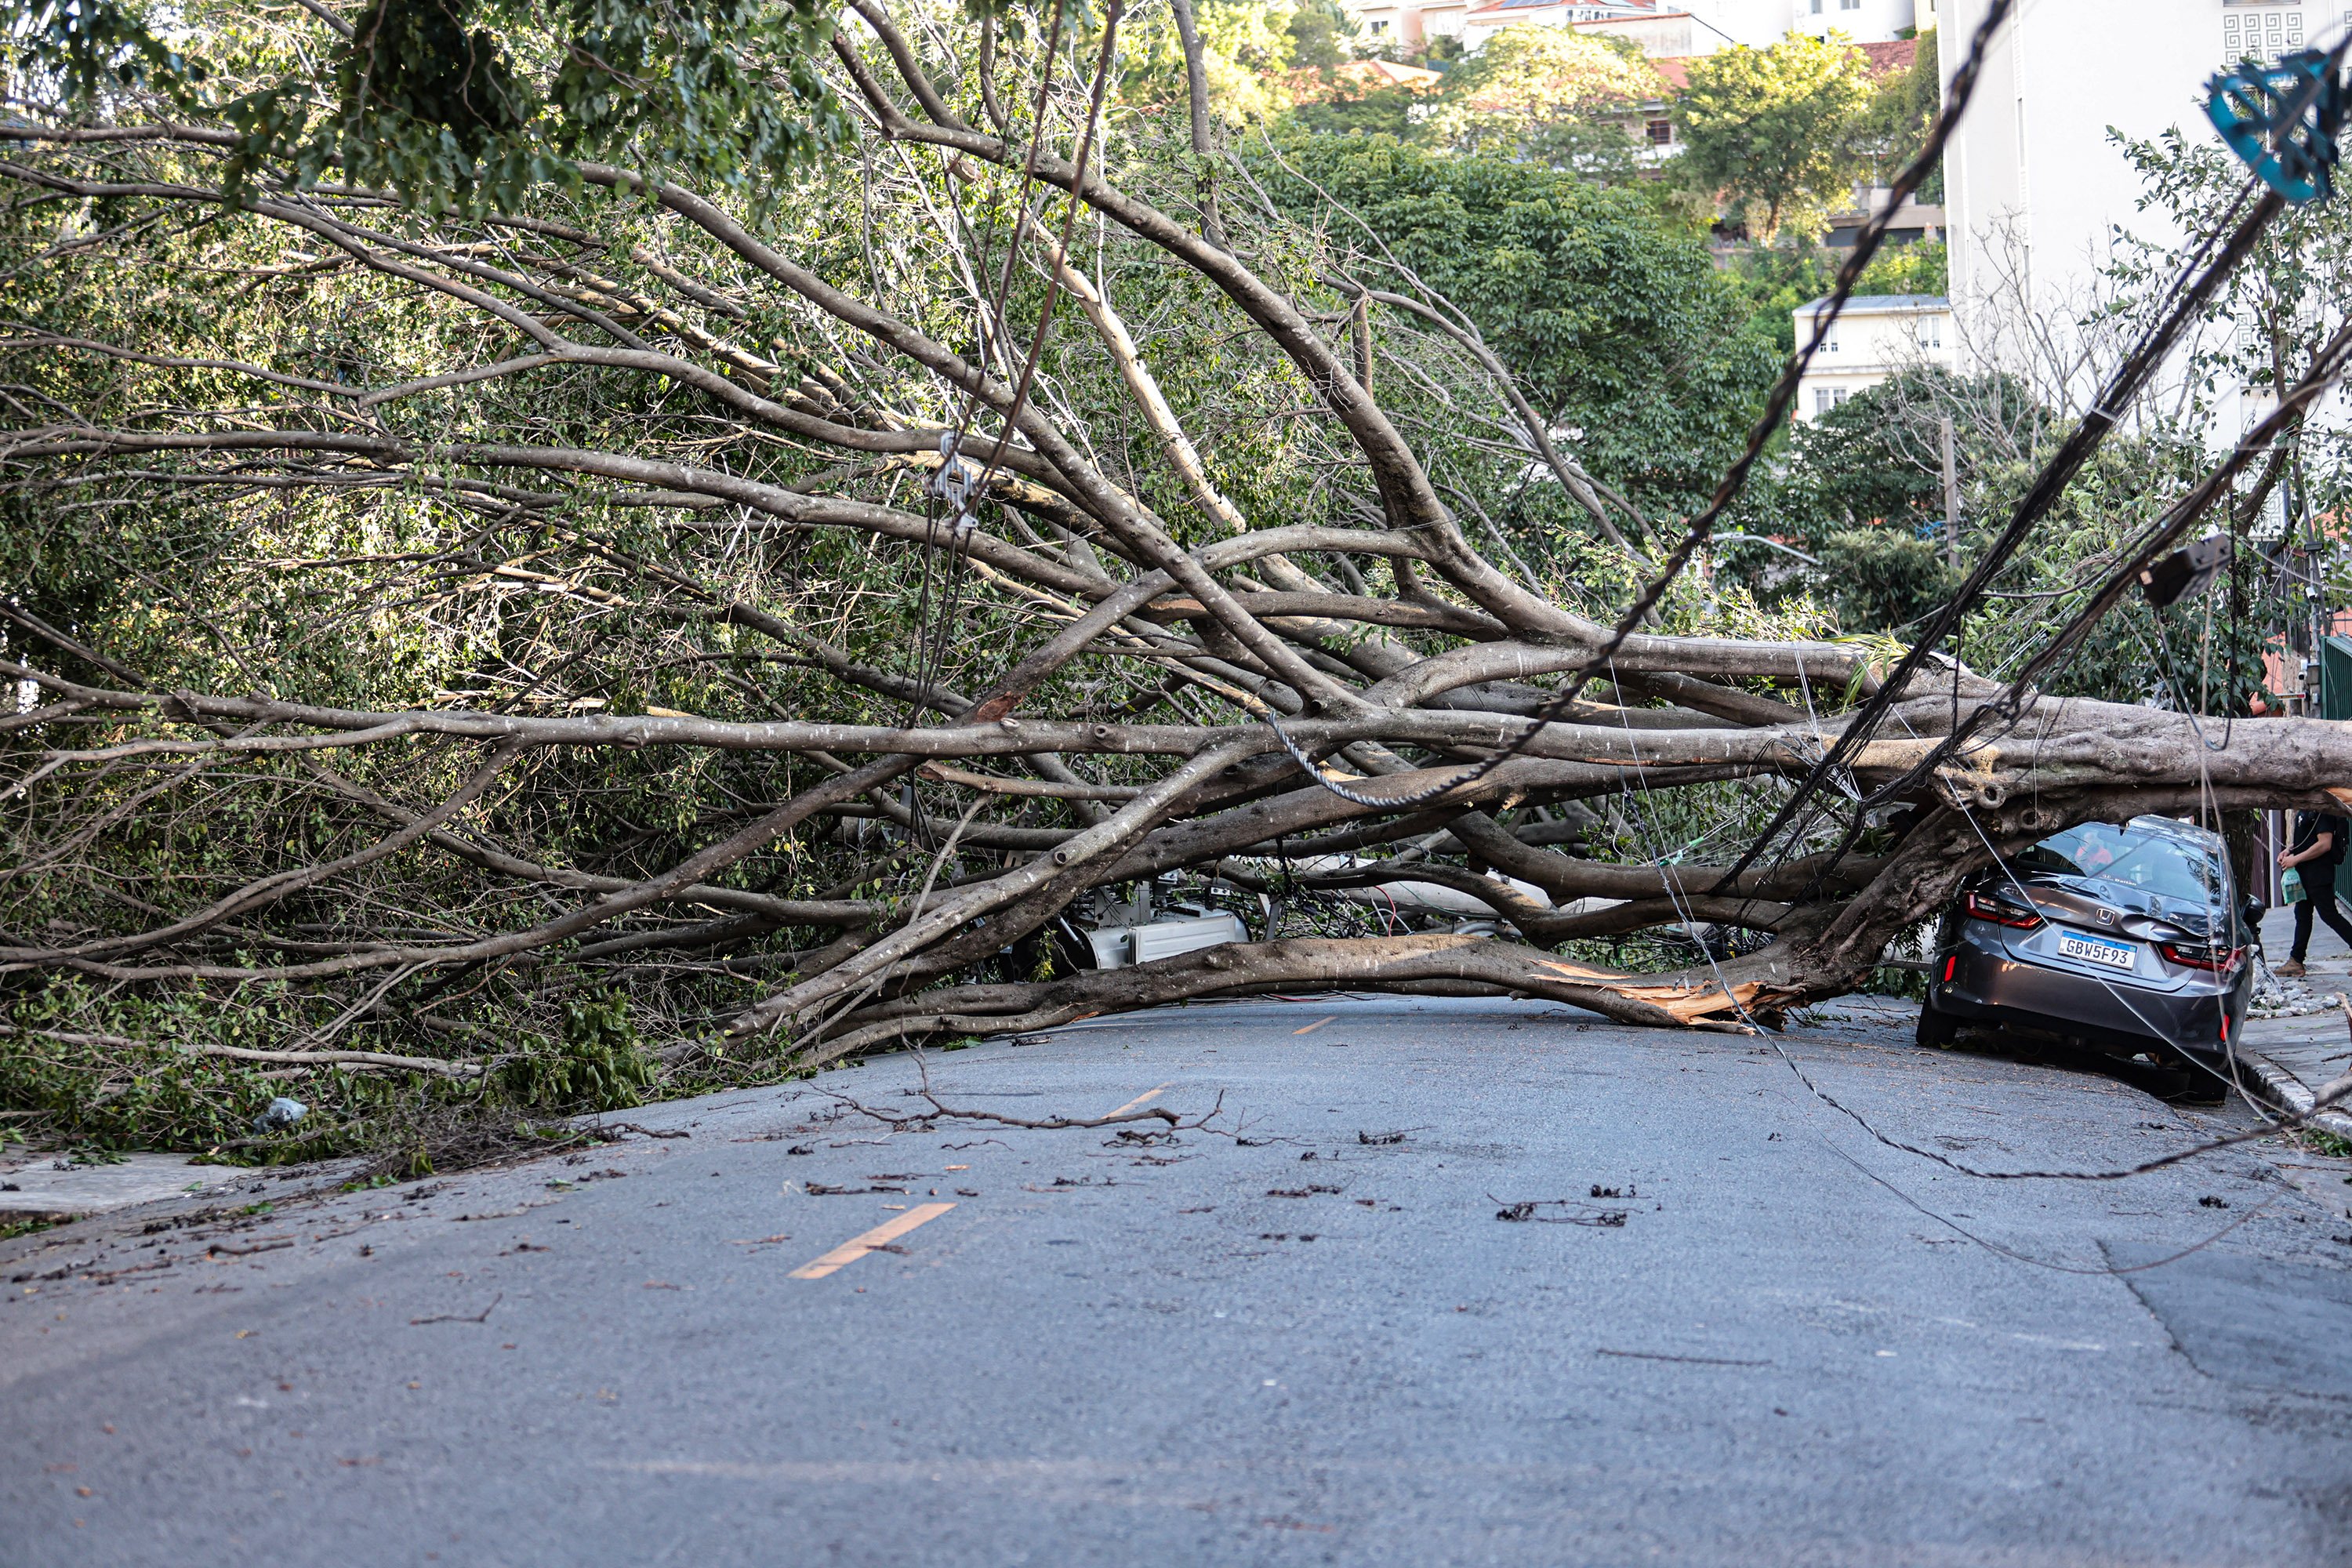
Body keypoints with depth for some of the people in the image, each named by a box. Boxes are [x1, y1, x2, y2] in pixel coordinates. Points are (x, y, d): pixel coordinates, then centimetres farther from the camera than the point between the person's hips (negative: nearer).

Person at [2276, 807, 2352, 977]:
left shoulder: (2322, 812, -19)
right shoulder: (2304, 811, 12)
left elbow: (2325, 844, -24)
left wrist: (2296, 859, -20)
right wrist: (2289, 850, 7)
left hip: (2319, 875, -10)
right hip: (2306, 874, 10)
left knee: (2329, 915, -7)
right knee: (2302, 915, 12)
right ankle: (2295, 961, 17)